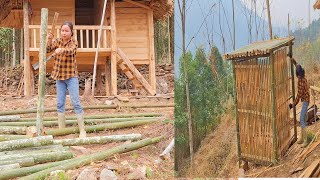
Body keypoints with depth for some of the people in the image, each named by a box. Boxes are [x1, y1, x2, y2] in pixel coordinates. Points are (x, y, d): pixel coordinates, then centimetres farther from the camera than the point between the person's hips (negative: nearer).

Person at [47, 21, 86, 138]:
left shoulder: (74, 42, -8)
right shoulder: (57, 41, 3)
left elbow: (70, 51, -30)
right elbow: (48, 50, -11)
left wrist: (61, 50, -51)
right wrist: (49, 40, -29)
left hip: (71, 76, -4)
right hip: (59, 76, 4)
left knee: (76, 102, -7)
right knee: (60, 103, 7)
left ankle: (82, 130, -4)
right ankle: (61, 128, 16)